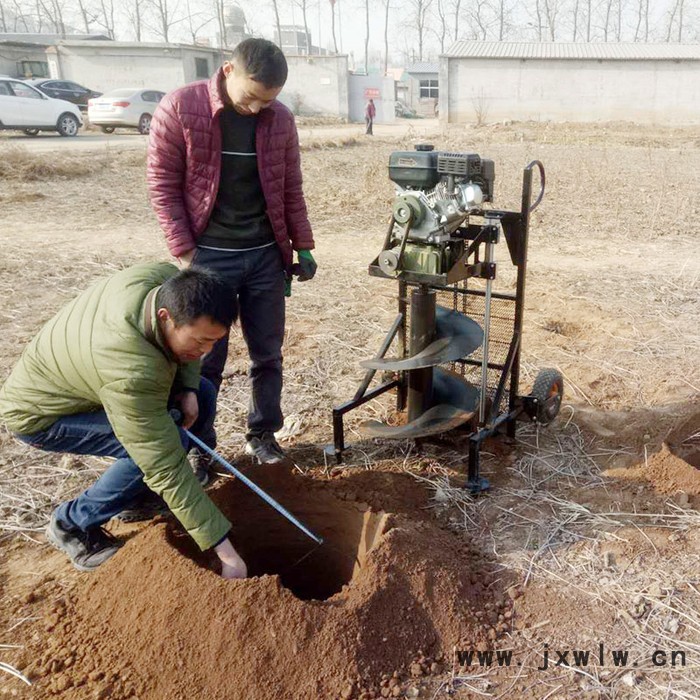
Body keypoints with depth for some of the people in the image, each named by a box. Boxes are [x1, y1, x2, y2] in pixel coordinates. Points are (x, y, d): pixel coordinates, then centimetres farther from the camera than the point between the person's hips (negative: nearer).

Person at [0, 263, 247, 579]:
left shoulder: (171, 280, -23)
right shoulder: (132, 374, -43)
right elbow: (166, 467, -38)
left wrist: (187, 388, -17)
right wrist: (226, 551, -32)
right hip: (40, 412, -8)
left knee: (202, 395, -1)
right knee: (161, 445, -27)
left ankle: (138, 497, 12)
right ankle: (72, 524, -4)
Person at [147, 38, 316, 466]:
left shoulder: (281, 119, 1)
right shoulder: (180, 108, -9)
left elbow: (291, 188, 9)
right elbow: (163, 185, -6)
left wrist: (303, 247, 8)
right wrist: (185, 253, -10)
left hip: (266, 255, 3)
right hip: (208, 256, -3)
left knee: (268, 353, 11)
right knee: (205, 359, 4)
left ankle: (263, 432, 29)